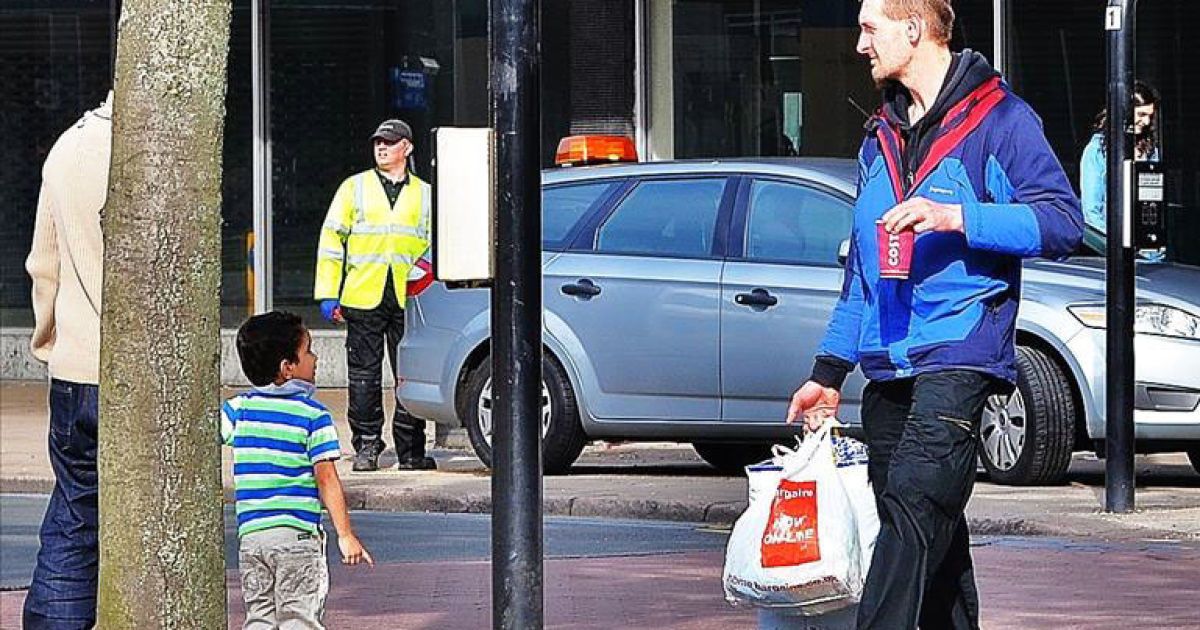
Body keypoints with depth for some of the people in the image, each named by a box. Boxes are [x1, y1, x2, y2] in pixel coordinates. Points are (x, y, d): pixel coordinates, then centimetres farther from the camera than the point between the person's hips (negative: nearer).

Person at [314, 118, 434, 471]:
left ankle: (410, 450, 6)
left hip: (408, 299, 1)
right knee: (364, 376, 0)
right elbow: (331, 240, 9)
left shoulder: (424, 194, 14)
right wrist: (328, 294, 1)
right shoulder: (354, 188, 11)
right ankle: (366, 447, 8)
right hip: (363, 298, 0)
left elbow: (434, 246, 20)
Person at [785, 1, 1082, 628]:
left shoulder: (997, 119, 0)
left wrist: (956, 216, -21)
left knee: (912, 509, -20)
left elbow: (1062, 221, -10)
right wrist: (828, 371, 23)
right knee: (933, 530, 7)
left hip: (956, 358, -7)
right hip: (887, 367, 8)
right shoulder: (881, 137, 22)